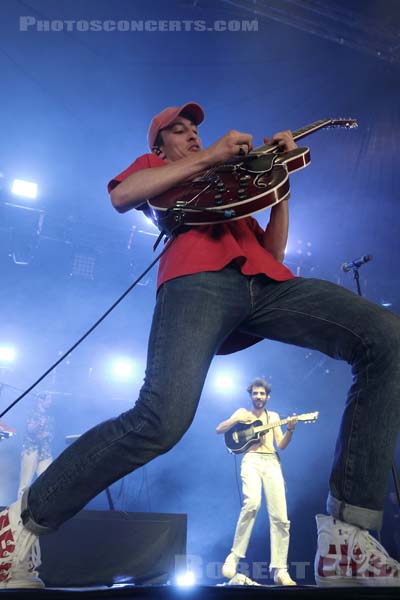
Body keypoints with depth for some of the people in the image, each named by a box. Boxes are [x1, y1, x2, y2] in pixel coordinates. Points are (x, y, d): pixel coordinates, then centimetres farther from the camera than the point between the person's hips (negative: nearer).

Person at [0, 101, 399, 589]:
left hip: (267, 281, 5)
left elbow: (273, 248, 30)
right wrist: (209, 157, 7)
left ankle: (348, 537, -21)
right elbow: (121, 196, 7)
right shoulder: (153, 166, 33)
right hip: (199, 276, -5)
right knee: (163, 417, -31)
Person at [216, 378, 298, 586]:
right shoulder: (242, 413, 16)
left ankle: (279, 569, 1)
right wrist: (238, 420, -6)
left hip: (272, 462, 3)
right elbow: (219, 430, 8)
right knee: (252, 503, -30)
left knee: (280, 516, -7)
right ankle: (235, 555, -17)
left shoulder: (274, 416, 21)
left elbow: (282, 445, 12)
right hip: (252, 460, -3)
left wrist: (290, 430, -7)